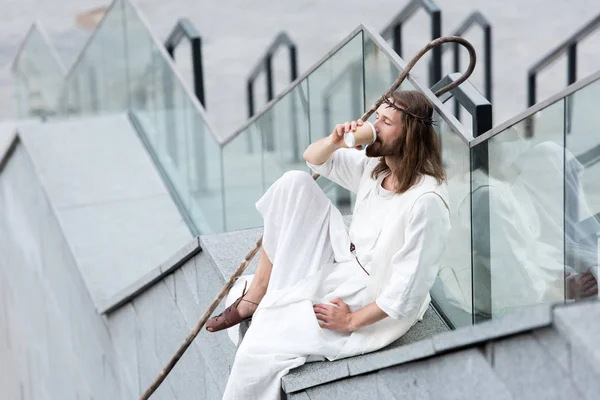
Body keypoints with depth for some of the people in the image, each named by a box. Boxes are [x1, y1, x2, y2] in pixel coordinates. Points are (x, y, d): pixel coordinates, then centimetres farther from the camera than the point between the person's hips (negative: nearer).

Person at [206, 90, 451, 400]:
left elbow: (407, 292, -27)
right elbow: (312, 158, 9)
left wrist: (351, 321, -20)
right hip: (342, 267, 8)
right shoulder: (374, 165, -3)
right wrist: (335, 141, -13)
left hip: (374, 306, -8)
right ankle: (253, 299, -2)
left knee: (258, 351, -18)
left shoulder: (426, 201, -28)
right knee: (293, 184, -8)